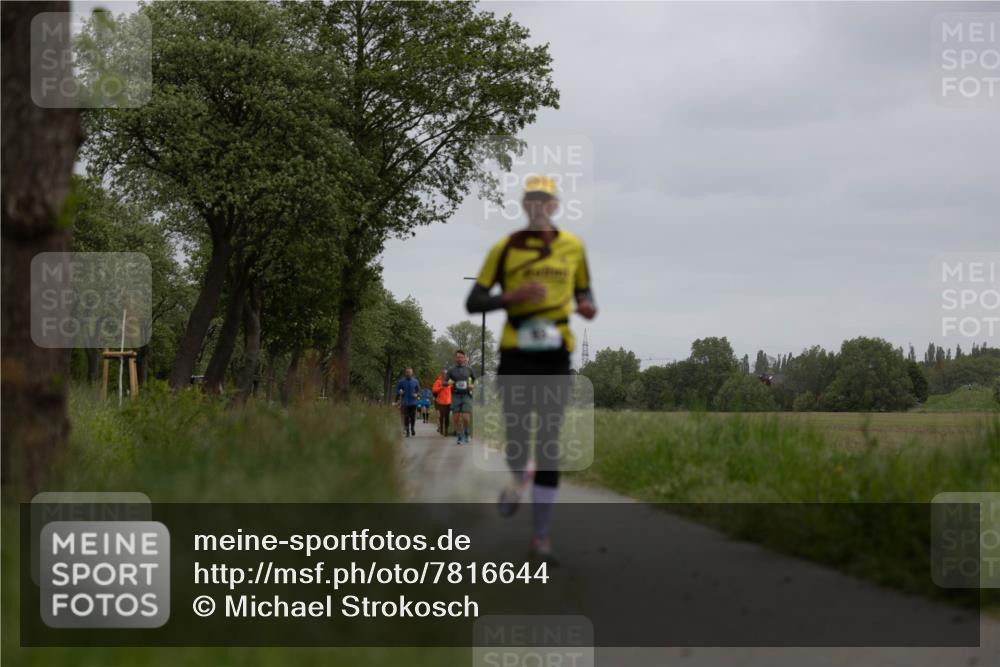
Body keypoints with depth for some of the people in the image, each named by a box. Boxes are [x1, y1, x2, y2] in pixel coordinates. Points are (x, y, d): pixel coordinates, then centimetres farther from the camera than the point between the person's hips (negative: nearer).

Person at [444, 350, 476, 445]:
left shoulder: (468, 369, 6)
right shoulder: (451, 370, 4)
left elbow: (474, 378, 21)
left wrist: (472, 385, 1)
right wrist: (448, 383, -18)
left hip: (466, 395, 0)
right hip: (456, 396, 0)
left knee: (466, 418, -10)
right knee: (456, 418, -1)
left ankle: (466, 432, 18)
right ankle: (458, 437, 14)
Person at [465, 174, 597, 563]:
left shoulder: (573, 246, 8)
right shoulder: (505, 248, 1)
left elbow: (583, 290, 21)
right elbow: (473, 303, -1)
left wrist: (587, 306, -2)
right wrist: (512, 297, -17)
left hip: (556, 357, 1)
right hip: (516, 355, -1)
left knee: (549, 443, -3)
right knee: (517, 439, -4)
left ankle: (541, 533, 4)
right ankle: (519, 477, 36)